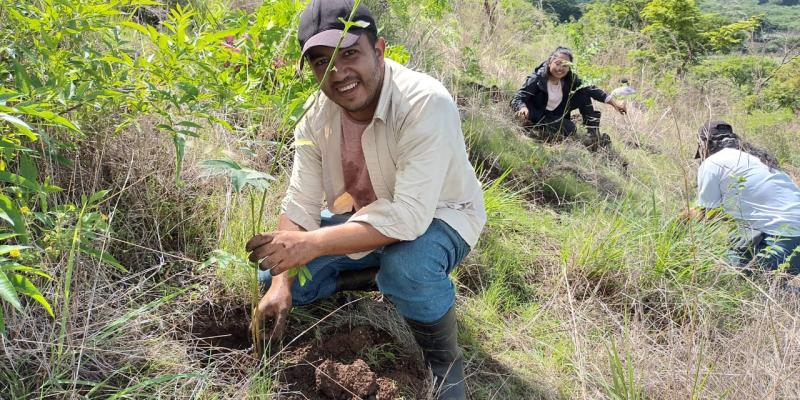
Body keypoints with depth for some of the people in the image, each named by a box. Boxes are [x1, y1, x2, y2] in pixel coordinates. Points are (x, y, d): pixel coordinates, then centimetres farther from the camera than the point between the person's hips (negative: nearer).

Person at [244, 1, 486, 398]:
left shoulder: (426, 104, -33)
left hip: (438, 216, -6)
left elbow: (410, 216, -38)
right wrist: (281, 284, -23)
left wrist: (312, 243, -43)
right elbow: (300, 206, -9)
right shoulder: (316, 118, -12)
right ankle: (381, 274, 14)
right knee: (277, 272, -2)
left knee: (406, 266, -40)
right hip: (366, 218, 6)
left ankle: (445, 363, -10)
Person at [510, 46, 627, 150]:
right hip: (538, 115, -7)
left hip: (557, 114, 7)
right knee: (569, 129, -29)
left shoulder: (569, 78, -11)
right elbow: (517, 99, -31)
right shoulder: (536, 79, -25)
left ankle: (593, 134, -7)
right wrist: (522, 108, -55)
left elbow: (590, 89, -9)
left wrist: (614, 102, -16)